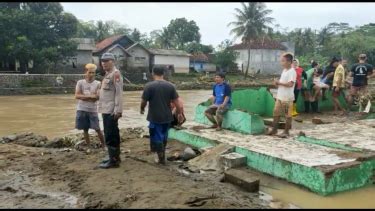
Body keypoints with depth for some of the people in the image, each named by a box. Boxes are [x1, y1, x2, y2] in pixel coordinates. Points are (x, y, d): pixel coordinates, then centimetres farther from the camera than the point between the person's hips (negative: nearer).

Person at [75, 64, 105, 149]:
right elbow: (77, 96, -8)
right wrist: (90, 96, -14)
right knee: (85, 129, 10)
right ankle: (88, 146, 22)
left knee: (97, 129, -1)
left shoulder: (98, 83, -2)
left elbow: (97, 97, -11)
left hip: (93, 110, -2)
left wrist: (84, 96, -14)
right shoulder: (80, 82, 1)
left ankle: (103, 145, 13)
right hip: (82, 110, 2)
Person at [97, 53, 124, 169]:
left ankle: (113, 160, -1)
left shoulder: (115, 73, -13)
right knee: (112, 134, 16)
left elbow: (119, 93, -19)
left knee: (110, 136, -7)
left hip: (111, 111, -10)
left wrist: (118, 110, -23)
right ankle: (114, 157, 26)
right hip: (106, 110, 10)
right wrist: (100, 105, 18)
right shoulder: (107, 74, 17)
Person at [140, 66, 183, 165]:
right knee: (164, 137, 20)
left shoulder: (149, 86, -12)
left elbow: (144, 102, -8)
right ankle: (162, 155, 34)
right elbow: (176, 102, -1)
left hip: (154, 117, -4)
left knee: (157, 137, 8)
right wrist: (179, 113, 11)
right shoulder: (170, 86, -2)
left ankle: (161, 158, 11)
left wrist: (142, 109, 12)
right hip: (167, 117, 4)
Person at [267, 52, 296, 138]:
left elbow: (290, 84, -25)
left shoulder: (292, 71, -14)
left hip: (287, 98, -9)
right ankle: (274, 129, 22)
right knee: (276, 112, 12)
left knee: (287, 115, 2)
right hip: (279, 96, 9)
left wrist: (279, 83, -19)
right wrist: (277, 83, 2)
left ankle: (286, 131, 11)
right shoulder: (284, 70, 14)